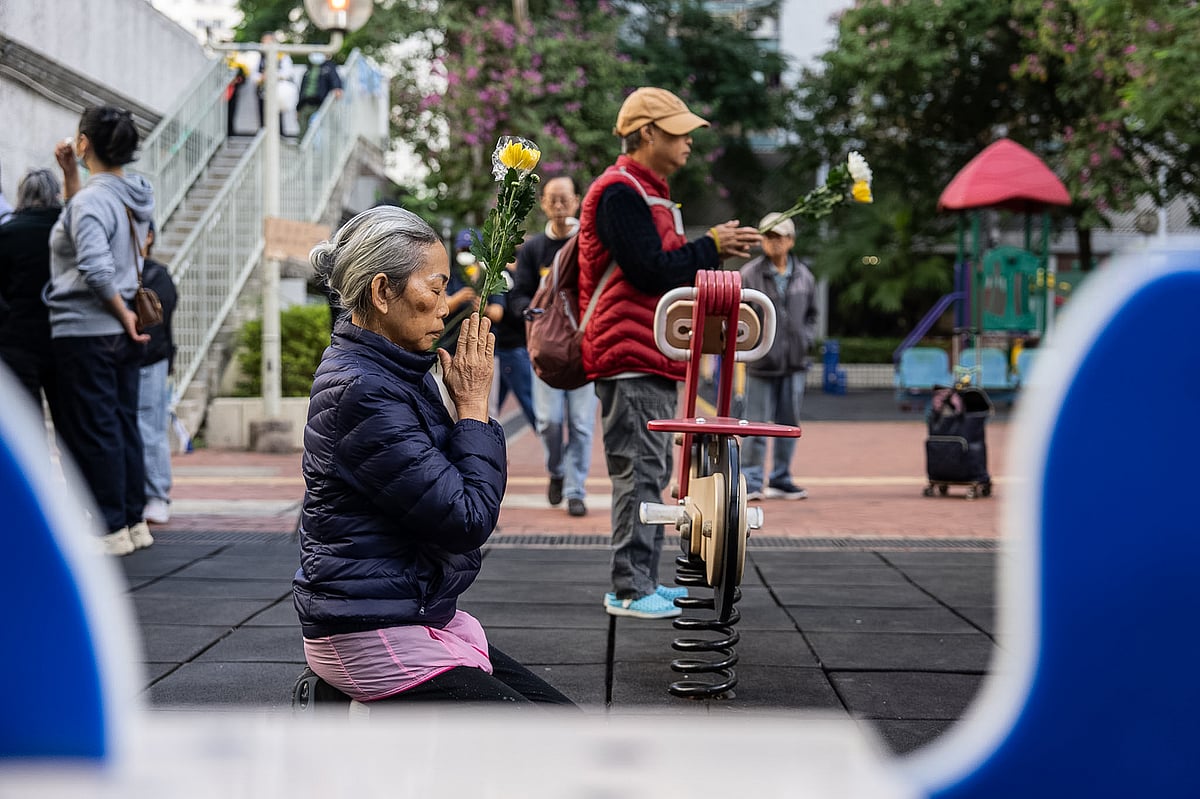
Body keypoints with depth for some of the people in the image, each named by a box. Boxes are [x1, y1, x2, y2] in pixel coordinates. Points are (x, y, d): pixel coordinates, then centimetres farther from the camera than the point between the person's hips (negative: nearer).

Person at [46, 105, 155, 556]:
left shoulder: (90, 200, -17)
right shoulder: (136, 196, 8)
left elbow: (96, 269, -27)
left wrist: (123, 314, -15)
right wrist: (70, 175, 10)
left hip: (85, 332, -8)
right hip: (124, 333, 8)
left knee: (92, 433, 0)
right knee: (124, 426, 14)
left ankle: (112, 530, 5)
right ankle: (135, 522, 20)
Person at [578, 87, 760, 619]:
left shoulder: (650, 192, 22)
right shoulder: (620, 192, -13)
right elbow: (652, 272, -21)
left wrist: (717, 252, 9)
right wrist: (711, 246, -11)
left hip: (654, 358, 11)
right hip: (630, 358, -11)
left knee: (653, 473, 14)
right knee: (639, 474, -9)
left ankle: (644, 581, 22)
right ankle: (629, 590, -4)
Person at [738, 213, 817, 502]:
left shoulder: (804, 276, 8)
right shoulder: (749, 275, -5)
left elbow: (811, 314, 20)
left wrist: (806, 338, 6)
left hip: (795, 362, 4)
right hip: (761, 362, -4)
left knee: (789, 424, 10)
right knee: (757, 424, -1)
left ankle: (781, 478, 21)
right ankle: (751, 481, 6)